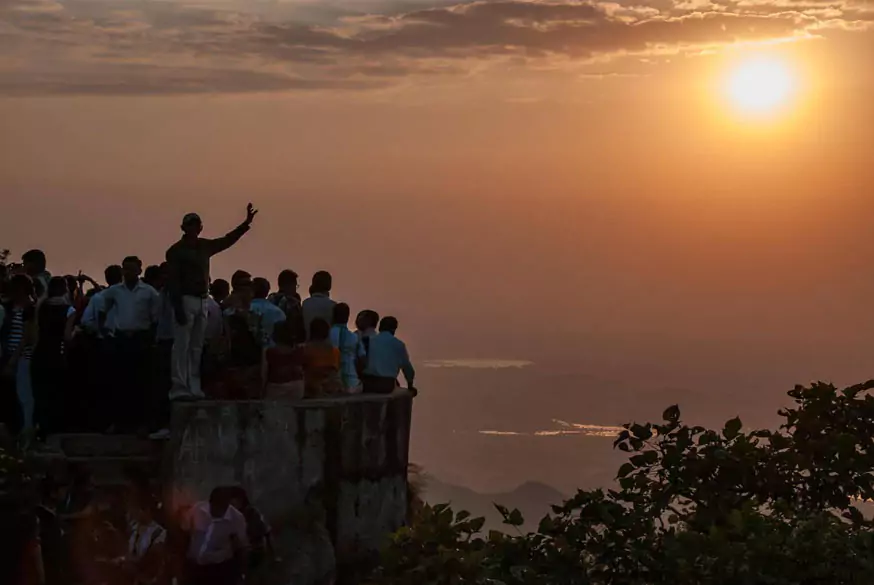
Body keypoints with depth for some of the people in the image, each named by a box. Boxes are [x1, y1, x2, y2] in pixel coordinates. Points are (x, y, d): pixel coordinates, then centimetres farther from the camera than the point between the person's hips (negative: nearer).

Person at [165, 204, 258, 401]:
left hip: (202, 301, 7)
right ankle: (179, 388, -13)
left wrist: (247, 223, 16)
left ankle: (194, 388, 10)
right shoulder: (176, 250, -7)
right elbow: (173, 281, -12)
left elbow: (227, 241, 22)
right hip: (186, 300, -7)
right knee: (182, 346, -10)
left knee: (197, 347, 8)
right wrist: (177, 307, -20)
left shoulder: (204, 246, 12)